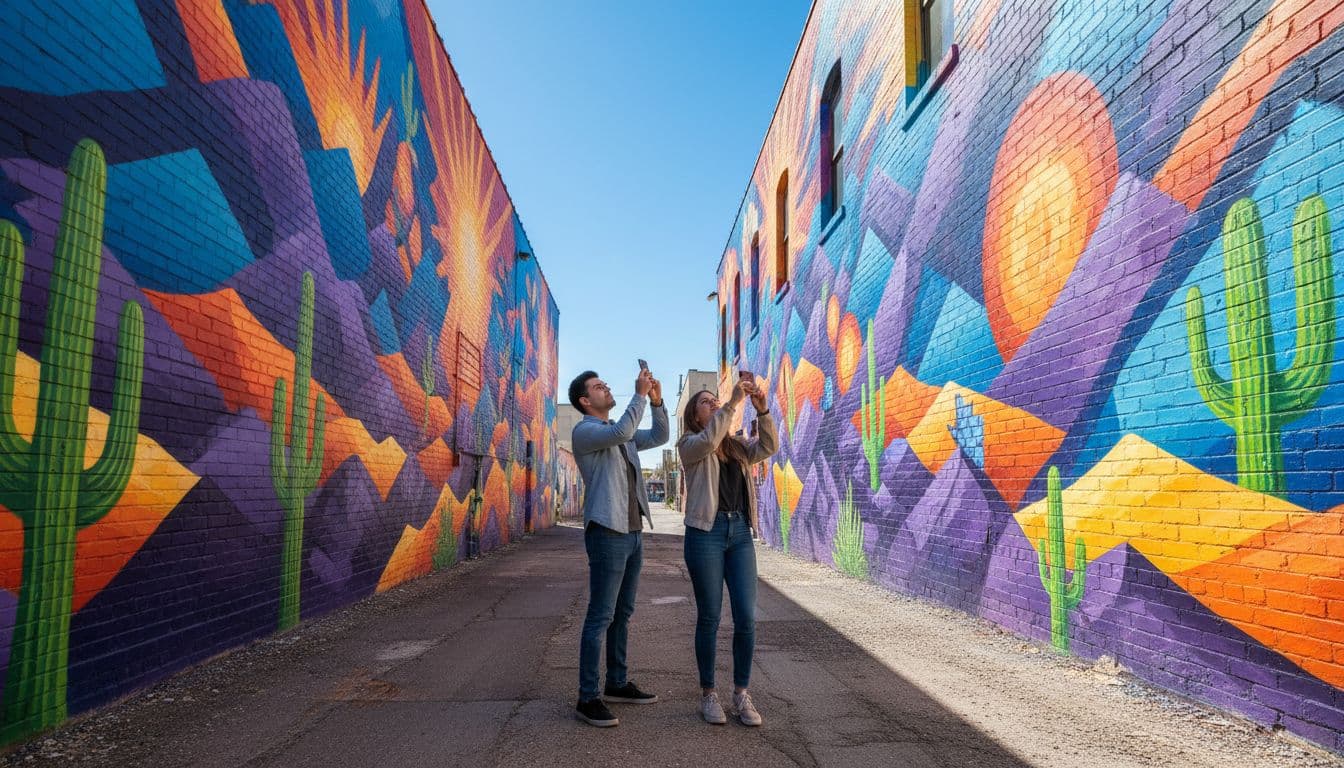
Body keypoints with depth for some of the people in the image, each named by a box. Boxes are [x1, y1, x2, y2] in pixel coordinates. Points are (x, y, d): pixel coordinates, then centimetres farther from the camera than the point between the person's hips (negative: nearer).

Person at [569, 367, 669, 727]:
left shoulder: (620, 433, 18)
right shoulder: (584, 431, -8)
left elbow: (659, 437, 17)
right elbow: (622, 432, -27)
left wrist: (657, 402, 4)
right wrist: (639, 394, -19)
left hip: (632, 533, 9)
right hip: (607, 533, -9)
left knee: (622, 614, 14)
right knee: (601, 616, -7)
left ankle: (617, 683, 25)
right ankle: (587, 698, -1)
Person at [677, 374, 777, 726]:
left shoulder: (737, 446, 16)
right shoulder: (690, 444, 3)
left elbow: (768, 447, 0)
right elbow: (708, 440, -19)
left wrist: (761, 409, -12)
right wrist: (733, 401, -21)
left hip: (740, 532, 4)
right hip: (706, 532, -4)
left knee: (746, 617, 1)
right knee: (709, 617, 3)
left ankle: (741, 694, 15)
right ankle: (708, 694, 17)